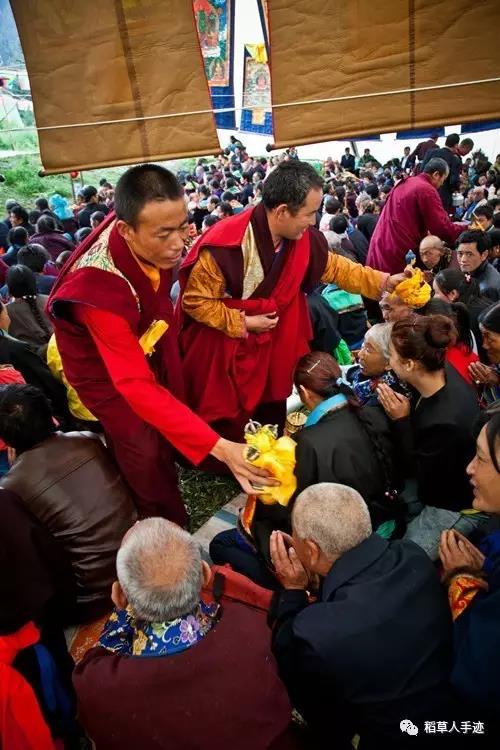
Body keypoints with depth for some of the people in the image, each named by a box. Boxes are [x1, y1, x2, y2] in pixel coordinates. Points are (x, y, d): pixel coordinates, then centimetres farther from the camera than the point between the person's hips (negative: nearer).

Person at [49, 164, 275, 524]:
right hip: (106, 369, -5)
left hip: (148, 343, 6)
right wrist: (219, 447, -49)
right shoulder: (98, 290, -42)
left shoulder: (156, 243, -24)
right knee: (148, 454, -7)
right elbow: (137, 386, -44)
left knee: (172, 434, 17)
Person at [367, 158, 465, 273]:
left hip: (380, 247, 9)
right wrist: (465, 229, 2)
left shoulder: (403, 184, 15)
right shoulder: (426, 190, -11)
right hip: (396, 253, -9)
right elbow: (442, 228, -13)